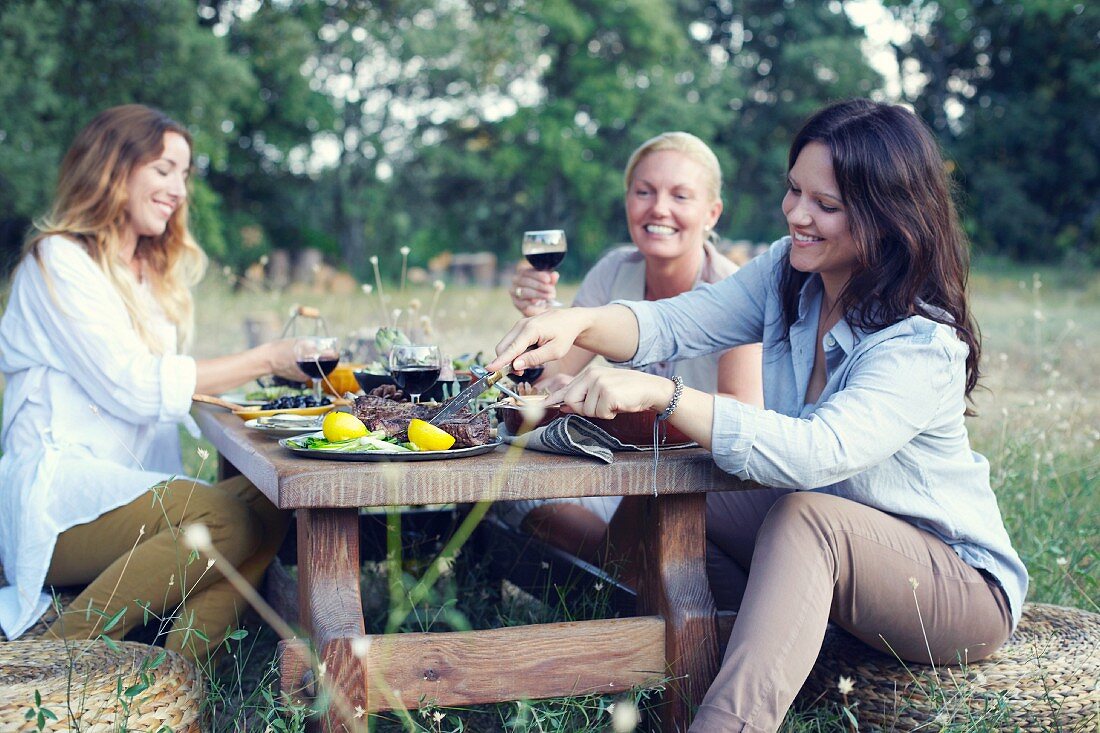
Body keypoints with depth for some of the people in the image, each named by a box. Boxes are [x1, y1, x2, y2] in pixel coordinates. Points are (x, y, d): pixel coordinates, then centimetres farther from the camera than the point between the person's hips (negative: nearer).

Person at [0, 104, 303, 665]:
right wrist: (264, 360, -12)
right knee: (224, 518, -32)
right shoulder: (58, 260, -3)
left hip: (128, 488, 8)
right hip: (55, 498, -8)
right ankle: (59, 659, -20)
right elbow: (134, 387, -13)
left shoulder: (152, 272, 24)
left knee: (264, 507, -20)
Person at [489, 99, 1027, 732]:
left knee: (804, 515, -37)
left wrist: (660, 395, -48)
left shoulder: (924, 346, -28)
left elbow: (817, 453, -41)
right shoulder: (787, 275, -5)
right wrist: (579, 324, -33)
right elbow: (678, 322, -12)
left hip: (962, 586, -8)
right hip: (822, 539, 8)